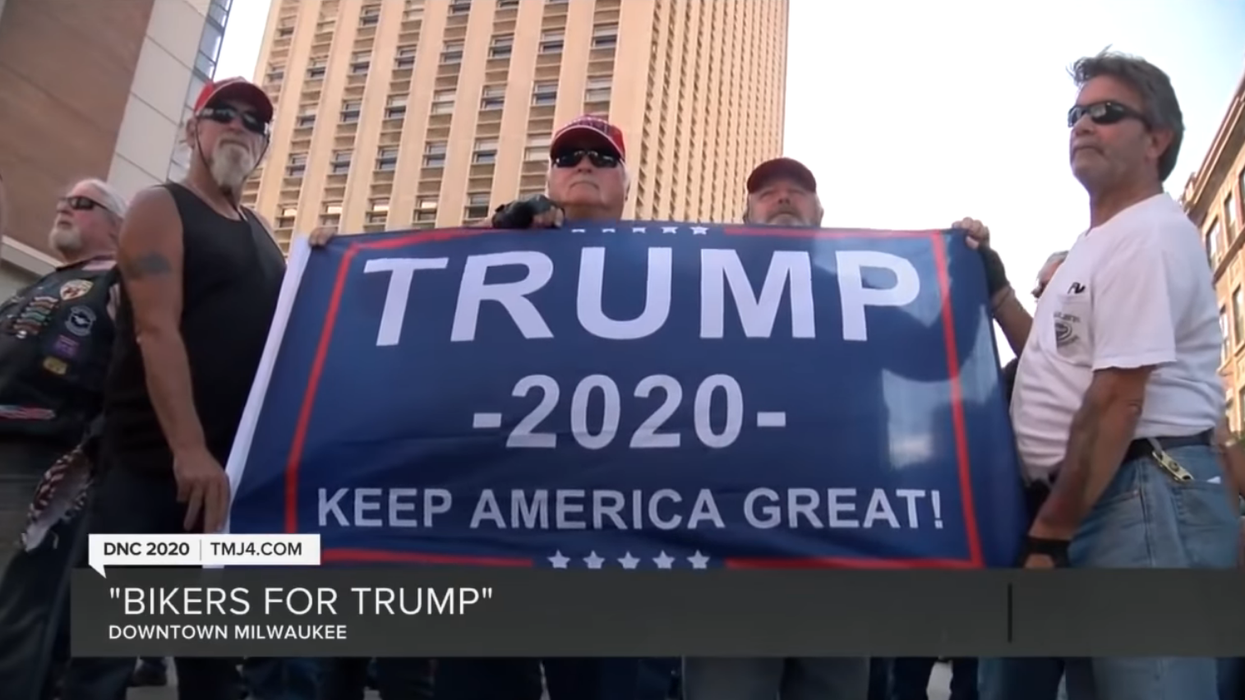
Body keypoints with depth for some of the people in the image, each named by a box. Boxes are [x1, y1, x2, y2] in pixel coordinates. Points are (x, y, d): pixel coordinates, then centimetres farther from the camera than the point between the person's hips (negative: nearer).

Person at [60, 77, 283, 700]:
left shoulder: (263, 238, 19)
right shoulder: (160, 209, 1)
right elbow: (157, 330, -13)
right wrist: (189, 450, -24)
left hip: (236, 467, 6)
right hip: (151, 462, -6)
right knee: (109, 644, -5)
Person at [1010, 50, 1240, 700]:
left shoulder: (1147, 234, -10)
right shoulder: (1096, 245, 22)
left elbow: (1117, 401, -18)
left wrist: (1047, 537, -17)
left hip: (1143, 499, -10)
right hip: (1101, 501, 11)